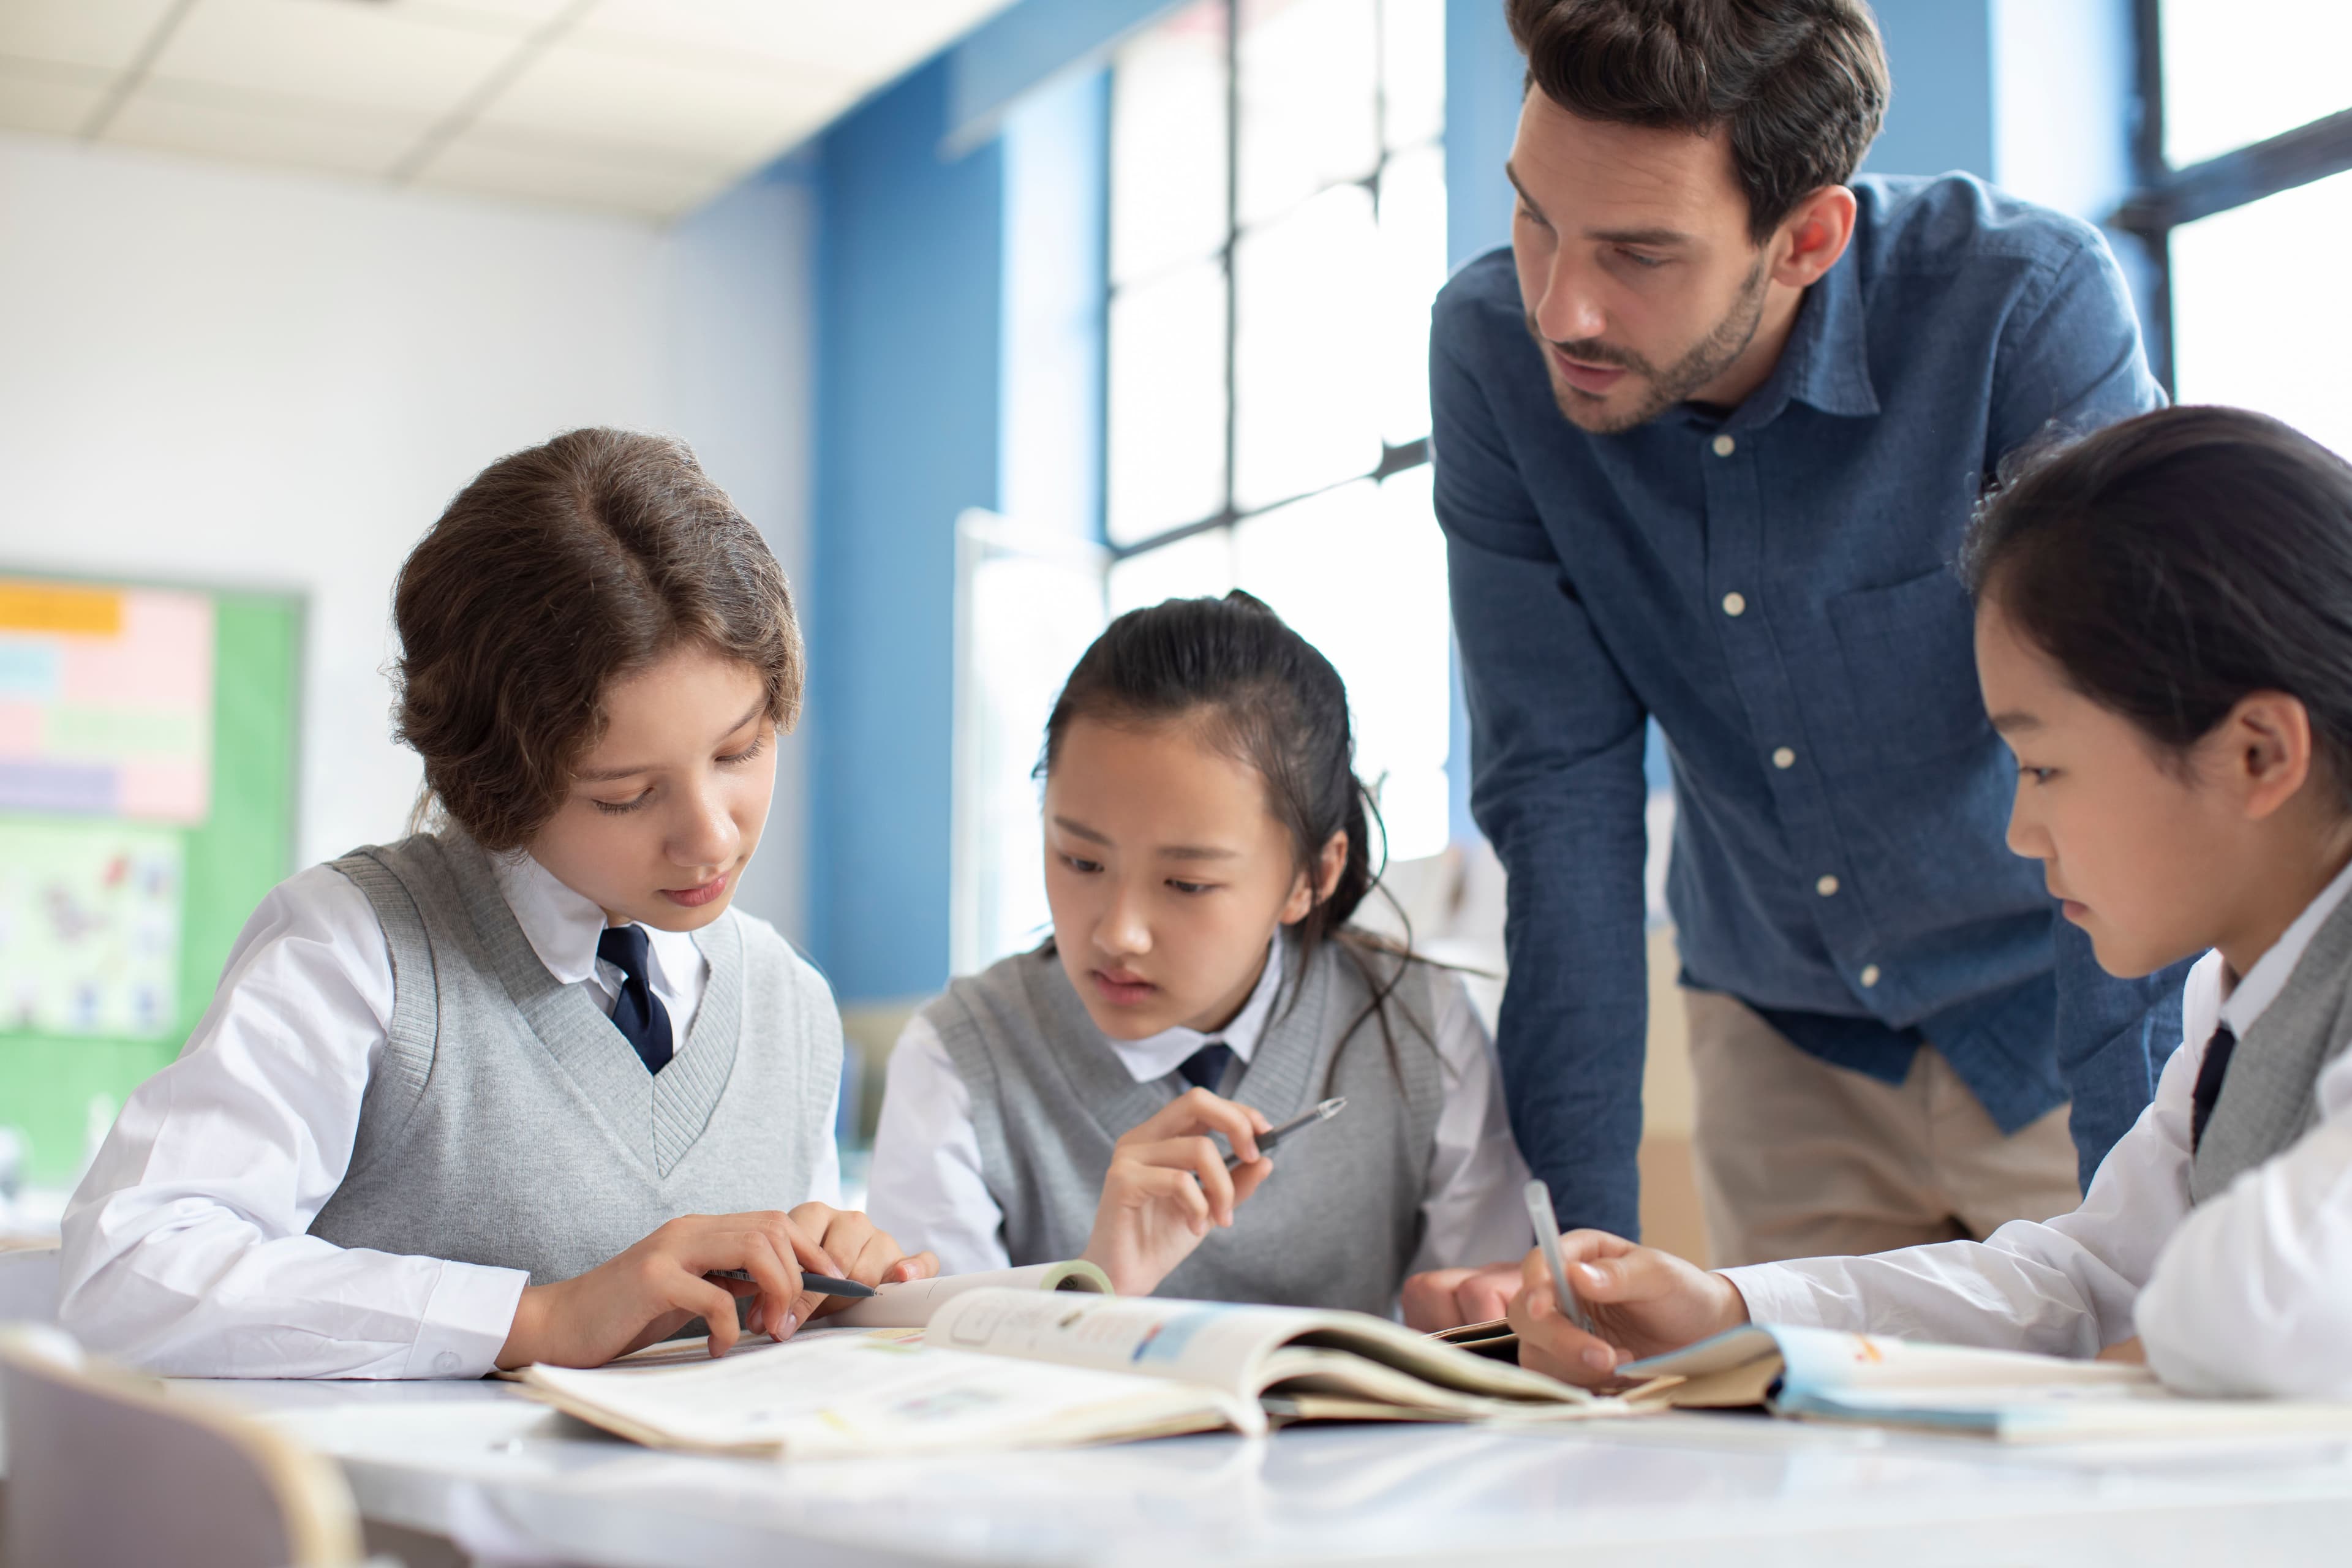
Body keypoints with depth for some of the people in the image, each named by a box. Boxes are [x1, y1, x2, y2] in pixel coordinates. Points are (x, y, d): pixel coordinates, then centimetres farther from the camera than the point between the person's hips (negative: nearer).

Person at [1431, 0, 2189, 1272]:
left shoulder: (2027, 308, -26)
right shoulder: (1493, 349, -16)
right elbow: (1557, 790, -14)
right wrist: (1581, 1225, -17)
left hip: (2065, 1017, -2)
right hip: (1781, 1035, 3)